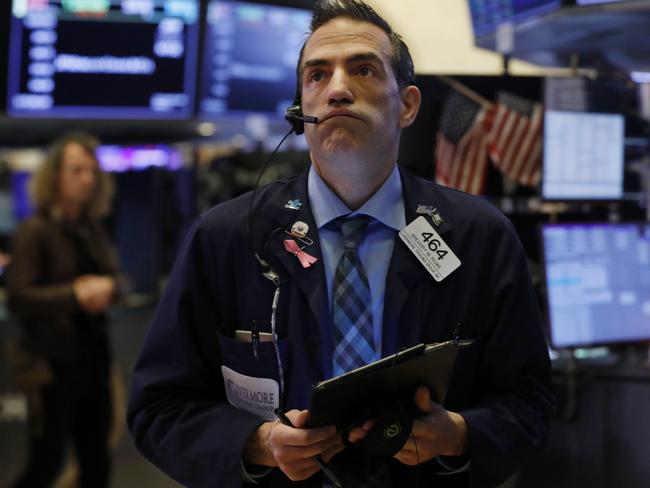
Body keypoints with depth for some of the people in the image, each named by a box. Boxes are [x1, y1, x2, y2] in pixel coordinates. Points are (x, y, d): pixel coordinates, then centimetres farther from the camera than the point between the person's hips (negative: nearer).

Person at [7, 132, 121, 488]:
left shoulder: (91, 228, 9)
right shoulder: (35, 231, -13)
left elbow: (112, 278, 17)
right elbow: (18, 298, -20)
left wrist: (107, 288, -6)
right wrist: (76, 295, -25)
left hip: (93, 359, 7)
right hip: (53, 364, -7)